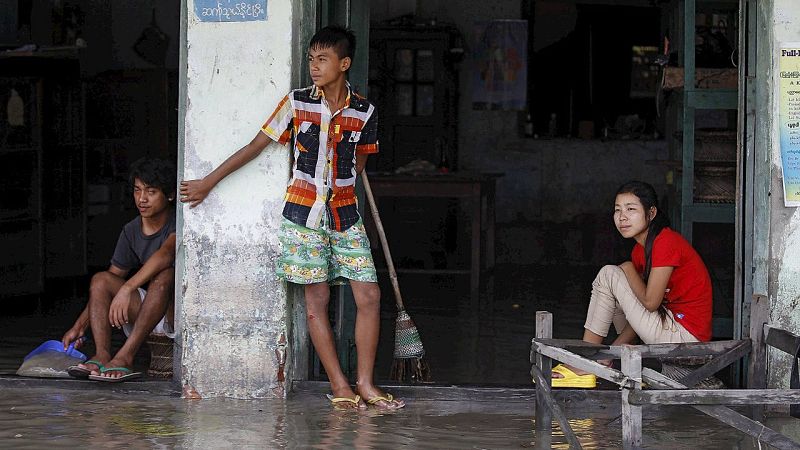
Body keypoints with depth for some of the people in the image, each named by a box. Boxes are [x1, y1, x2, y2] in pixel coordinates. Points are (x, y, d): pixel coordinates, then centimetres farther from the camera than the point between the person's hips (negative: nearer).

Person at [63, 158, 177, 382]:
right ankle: (102, 355, -33)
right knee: (100, 280, -12)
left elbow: (166, 253, -34)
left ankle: (125, 356, -41)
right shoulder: (131, 231, 7)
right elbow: (113, 277, 11)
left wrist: (127, 289, -44)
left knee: (165, 274, -35)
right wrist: (80, 325, 4)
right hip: (143, 312, 6)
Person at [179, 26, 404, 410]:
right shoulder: (297, 104, -4)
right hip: (303, 215, -2)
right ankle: (339, 387, 4)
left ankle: (364, 384, 5)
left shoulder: (363, 112, 1)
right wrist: (208, 183, 4)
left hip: (345, 215, 2)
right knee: (316, 301, -1)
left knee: (369, 296, -3)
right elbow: (255, 146, 2)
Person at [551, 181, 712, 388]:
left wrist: (629, 270, -3)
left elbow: (650, 302, -20)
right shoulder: (640, 249, 12)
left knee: (608, 275, -10)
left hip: (686, 333, -10)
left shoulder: (666, 242, -17)